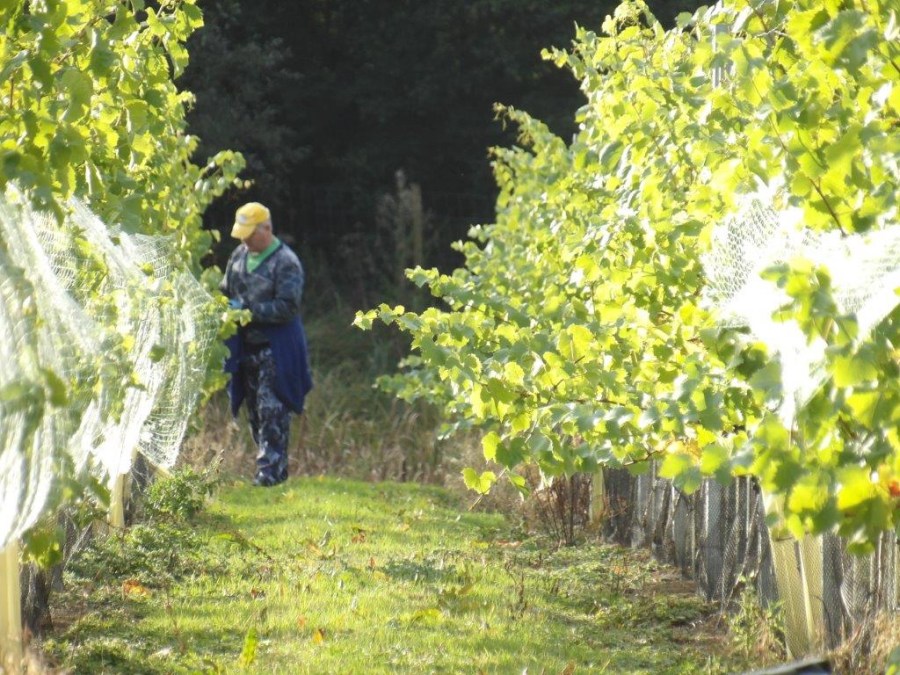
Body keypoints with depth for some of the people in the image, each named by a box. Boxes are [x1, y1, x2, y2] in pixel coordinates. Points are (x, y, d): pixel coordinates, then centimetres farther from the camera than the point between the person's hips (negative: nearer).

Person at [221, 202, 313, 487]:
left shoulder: (286, 262, -13)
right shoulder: (239, 255, 10)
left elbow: (287, 308, -18)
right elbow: (226, 290, 23)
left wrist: (248, 309, -21)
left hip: (276, 348, -8)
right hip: (246, 345, 8)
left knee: (272, 410, -10)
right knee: (254, 410, 11)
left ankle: (271, 469, -8)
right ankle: (272, 464, 20)